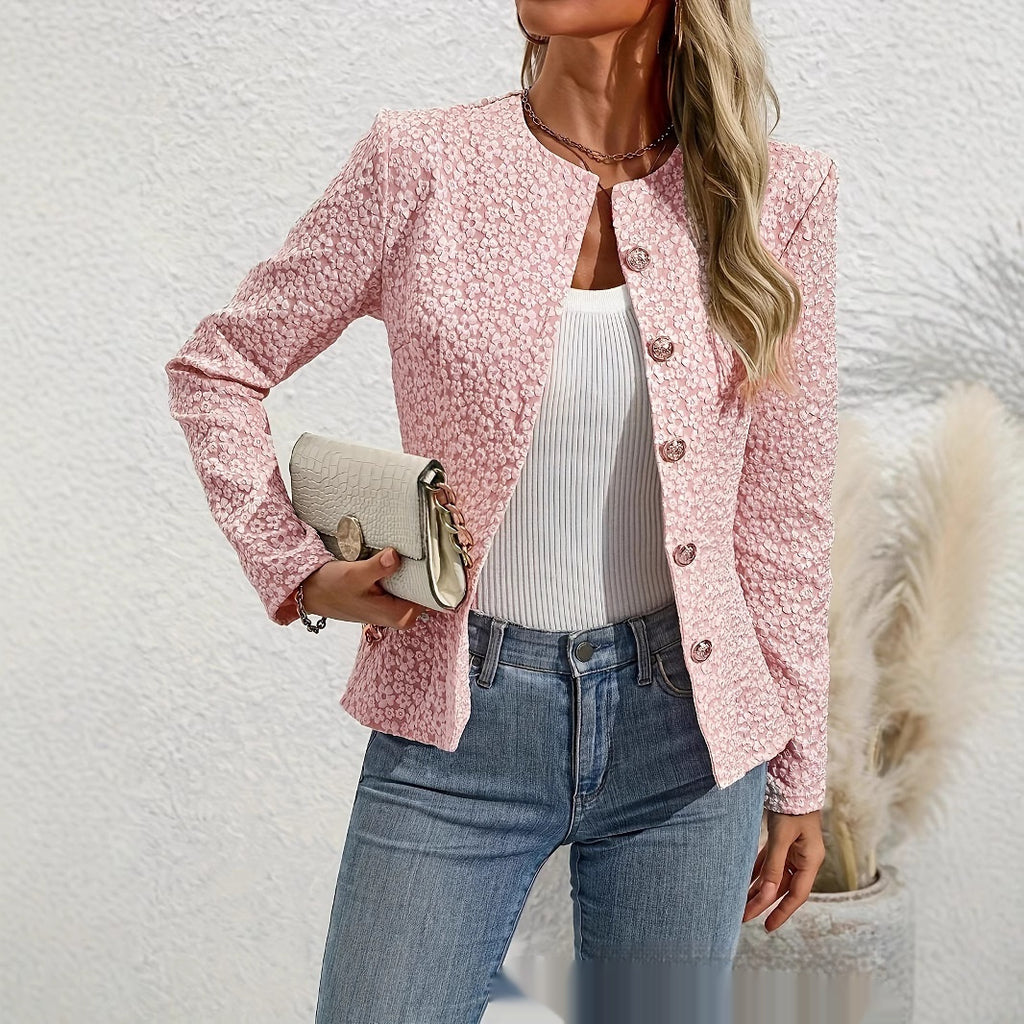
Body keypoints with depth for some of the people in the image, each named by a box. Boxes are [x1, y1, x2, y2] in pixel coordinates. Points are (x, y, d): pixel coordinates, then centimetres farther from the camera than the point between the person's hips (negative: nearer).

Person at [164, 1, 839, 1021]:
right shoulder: (420, 162, -5)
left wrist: (798, 773, 7)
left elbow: (784, 513, 4)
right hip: (459, 719, -1)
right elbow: (215, 367, 6)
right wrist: (297, 570, -4)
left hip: (683, 723, 2)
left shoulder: (776, 193, -1)